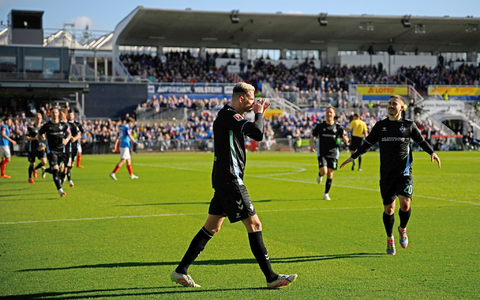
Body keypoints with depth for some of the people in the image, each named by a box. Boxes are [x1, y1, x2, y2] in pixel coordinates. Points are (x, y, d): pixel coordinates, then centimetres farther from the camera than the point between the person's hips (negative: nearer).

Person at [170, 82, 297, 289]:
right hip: (229, 180, -11)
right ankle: (271, 277, -1)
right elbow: (257, 133, -27)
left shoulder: (228, 115, 17)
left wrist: (258, 114, 17)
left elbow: (254, 134, 31)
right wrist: (259, 114, -9)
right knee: (254, 224, -6)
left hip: (225, 180, 11)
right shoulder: (228, 115, -15)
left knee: (212, 227, 14)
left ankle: (181, 271, 17)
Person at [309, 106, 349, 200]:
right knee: (324, 171, -19)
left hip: (333, 154, 1)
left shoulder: (338, 127, 0)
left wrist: (345, 137, -23)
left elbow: (346, 140, 2)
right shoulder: (320, 126, 0)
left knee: (330, 173, 3)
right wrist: (312, 145, -12)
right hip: (322, 153, -1)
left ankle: (326, 193, 20)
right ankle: (320, 174, 20)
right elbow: (312, 136, 8)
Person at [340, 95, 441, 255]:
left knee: (405, 204, -18)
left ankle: (403, 229, 13)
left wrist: (432, 152, -3)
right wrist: (353, 157, 13)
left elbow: (421, 141, 14)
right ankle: (390, 240, 23)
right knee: (388, 208, 4)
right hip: (386, 174, 2)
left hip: (404, 172, -2)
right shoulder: (380, 125, 8)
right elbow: (368, 143, 17)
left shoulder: (409, 125, 4)